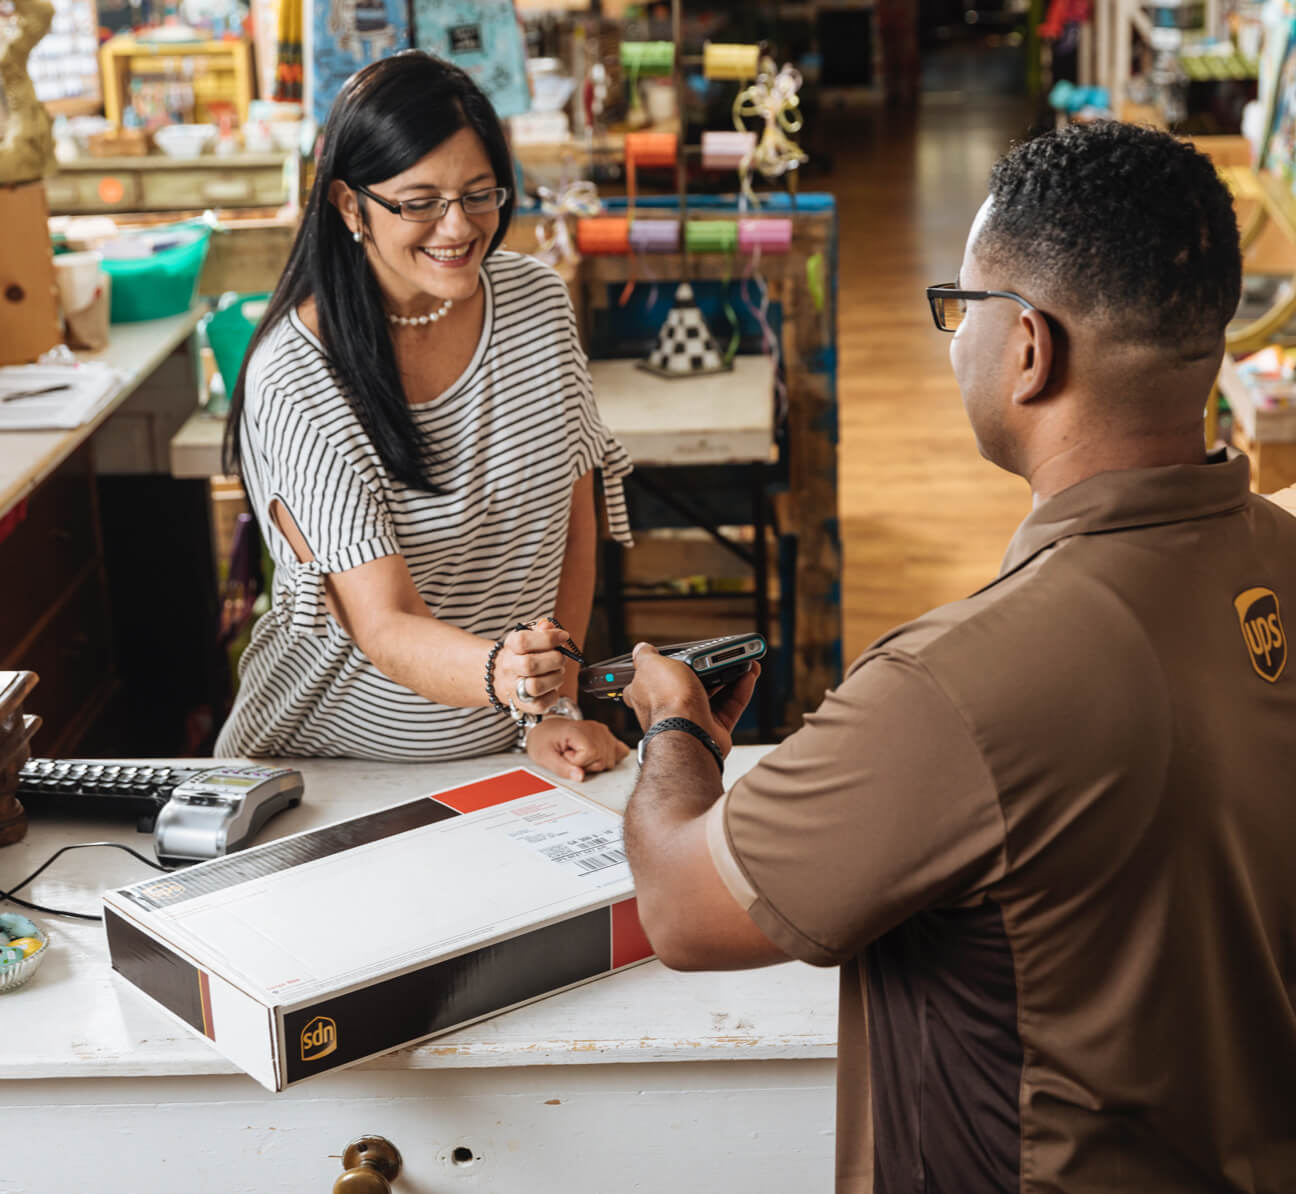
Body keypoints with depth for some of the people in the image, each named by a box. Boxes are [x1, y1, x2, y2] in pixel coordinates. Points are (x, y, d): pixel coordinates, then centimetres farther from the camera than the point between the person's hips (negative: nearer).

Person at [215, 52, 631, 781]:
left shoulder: (538, 302, 0)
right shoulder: (293, 382, -17)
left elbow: (573, 521, 7)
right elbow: (384, 628, -21)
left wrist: (556, 704, -4)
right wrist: (499, 673, -40)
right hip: (337, 761, -3)